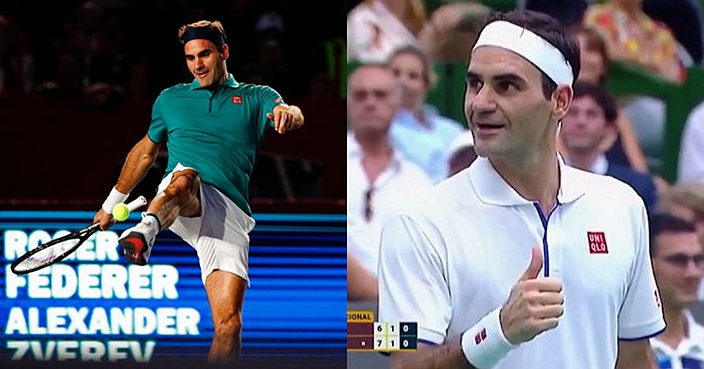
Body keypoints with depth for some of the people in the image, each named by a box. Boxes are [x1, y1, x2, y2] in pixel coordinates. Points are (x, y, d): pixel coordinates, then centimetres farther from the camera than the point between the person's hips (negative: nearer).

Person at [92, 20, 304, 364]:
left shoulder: (255, 98, 17)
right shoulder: (170, 99, 24)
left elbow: (293, 115, -3)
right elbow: (145, 151, 36)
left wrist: (287, 113, -29)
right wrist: (112, 204, 37)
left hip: (230, 213, 0)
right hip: (177, 205, 0)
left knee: (229, 323, -16)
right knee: (185, 175, -40)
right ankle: (146, 229, -70)